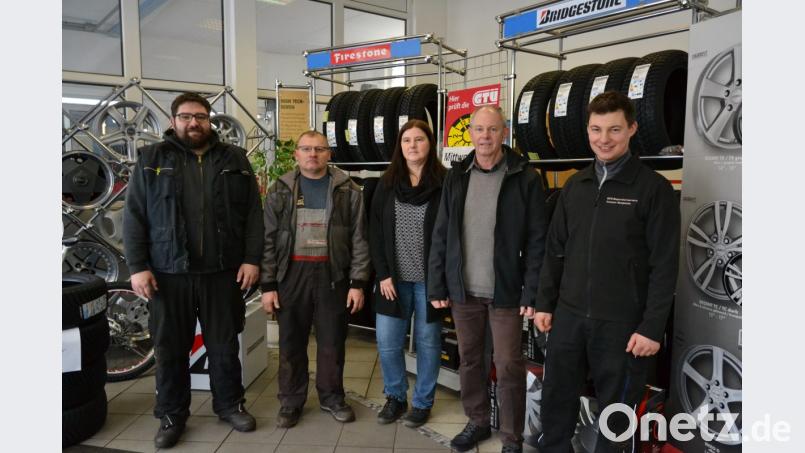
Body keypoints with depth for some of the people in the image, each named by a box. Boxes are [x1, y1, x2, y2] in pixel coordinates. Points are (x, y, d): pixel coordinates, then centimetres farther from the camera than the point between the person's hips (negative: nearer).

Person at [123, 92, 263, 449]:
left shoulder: (234, 159, 6)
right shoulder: (152, 159, 4)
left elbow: (253, 214, 4)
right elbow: (134, 217, 1)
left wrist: (252, 259, -4)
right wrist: (137, 266, -5)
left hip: (223, 272, 1)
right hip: (168, 273, 0)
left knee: (225, 345, 12)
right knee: (170, 349, 10)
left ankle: (230, 404, 31)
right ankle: (171, 416, 28)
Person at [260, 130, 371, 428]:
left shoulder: (348, 191, 2)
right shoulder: (280, 190, 4)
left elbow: (359, 240, 0)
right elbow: (268, 240, 2)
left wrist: (358, 283, -5)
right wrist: (267, 285, -3)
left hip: (333, 275, 0)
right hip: (291, 274, 1)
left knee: (332, 342, 10)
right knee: (291, 342, 10)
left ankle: (332, 397, 29)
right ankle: (291, 402, 26)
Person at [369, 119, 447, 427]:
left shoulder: (444, 183, -5)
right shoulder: (387, 183, 5)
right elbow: (375, 231, 3)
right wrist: (383, 274, -4)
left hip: (429, 279, -3)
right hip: (394, 279, 3)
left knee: (427, 342, 9)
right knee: (387, 342, 6)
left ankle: (422, 402, 26)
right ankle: (395, 397, 28)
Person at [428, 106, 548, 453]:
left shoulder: (525, 179, -6)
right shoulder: (456, 177, 4)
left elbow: (536, 242, -6)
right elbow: (440, 236, 5)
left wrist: (532, 293, -11)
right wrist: (437, 286, 2)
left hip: (505, 291, -3)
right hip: (463, 290, 4)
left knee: (509, 367, 4)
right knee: (469, 360, 15)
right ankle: (477, 422, 35)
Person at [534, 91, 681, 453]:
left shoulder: (654, 189, -8)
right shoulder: (575, 185, 7)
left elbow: (664, 266, -10)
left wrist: (652, 327, -13)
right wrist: (545, 303, 8)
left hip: (622, 323, -4)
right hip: (569, 315, 4)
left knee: (616, 408, 13)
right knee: (556, 400, 15)